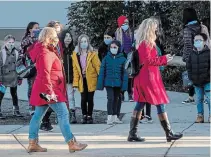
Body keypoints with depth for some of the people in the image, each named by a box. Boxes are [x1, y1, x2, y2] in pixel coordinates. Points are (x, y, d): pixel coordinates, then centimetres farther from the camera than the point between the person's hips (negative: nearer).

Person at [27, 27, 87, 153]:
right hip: (50, 89, -11)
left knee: (38, 115, 10)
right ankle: (72, 143, -8)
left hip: (48, 90, 11)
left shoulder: (49, 51, 14)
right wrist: (49, 91, -29)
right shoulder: (45, 53, -18)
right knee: (63, 114, -9)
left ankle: (33, 143, 13)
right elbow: (45, 74, -26)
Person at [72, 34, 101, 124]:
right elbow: (75, 70, 4)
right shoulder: (75, 55, 4)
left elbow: (98, 67, -4)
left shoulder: (92, 54, -3)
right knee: (83, 99, 1)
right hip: (82, 80, 2)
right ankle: (84, 116, 14)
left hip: (91, 80, -2)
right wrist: (76, 82, -1)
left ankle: (89, 116, 15)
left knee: (90, 99, 4)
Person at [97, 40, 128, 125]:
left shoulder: (122, 59, -1)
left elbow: (124, 72, -1)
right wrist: (100, 84, -2)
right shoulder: (106, 58, -1)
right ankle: (109, 117, -7)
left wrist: (124, 84, -7)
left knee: (116, 99, 12)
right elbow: (102, 71, 1)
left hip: (118, 83, 1)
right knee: (110, 98, -10)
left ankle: (114, 117, 22)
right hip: (108, 82, -1)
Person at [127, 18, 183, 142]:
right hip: (149, 77, -10)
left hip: (143, 77, 10)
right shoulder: (146, 43, -15)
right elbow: (148, 60, -20)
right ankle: (169, 134, 0)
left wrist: (163, 59, 11)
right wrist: (164, 59, -14)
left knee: (140, 104, 9)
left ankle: (133, 134, 9)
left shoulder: (146, 43, 16)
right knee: (160, 104, -4)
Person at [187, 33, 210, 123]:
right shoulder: (192, 54, 6)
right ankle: (200, 115, 17)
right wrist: (191, 77, 3)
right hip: (196, 82, 4)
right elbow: (188, 66, 12)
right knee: (198, 99, 9)